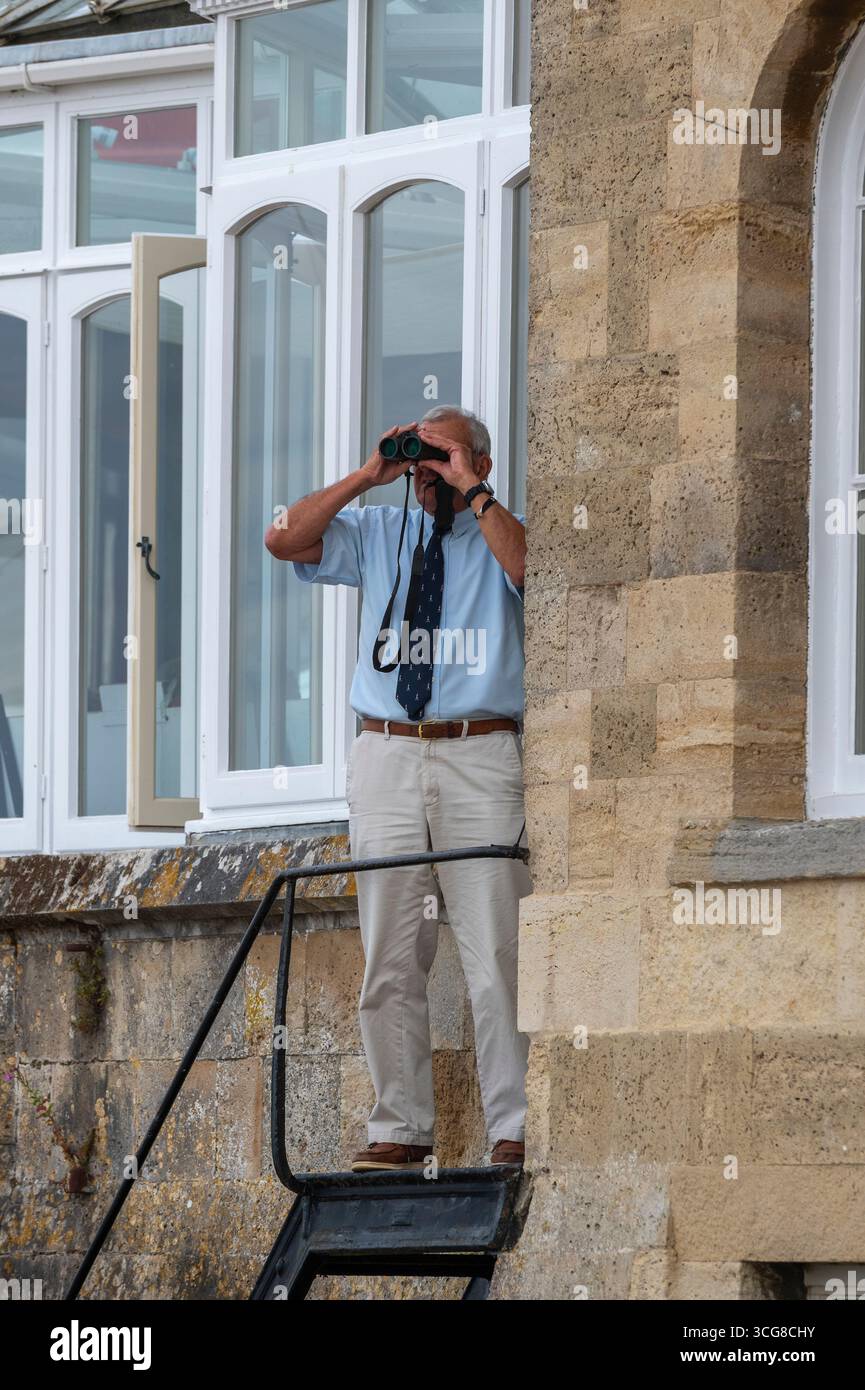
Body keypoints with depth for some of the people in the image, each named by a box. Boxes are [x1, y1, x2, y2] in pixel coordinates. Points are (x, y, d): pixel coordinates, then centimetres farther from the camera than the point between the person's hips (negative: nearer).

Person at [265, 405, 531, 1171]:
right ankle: (400, 1128, 7)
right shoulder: (377, 534, 16)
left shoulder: (501, 534, 7)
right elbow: (283, 539, 4)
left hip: (481, 761, -3)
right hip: (387, 759, 3)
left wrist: (472, 493, -11)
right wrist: (367, 477, 2)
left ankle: (516, 1129, -7)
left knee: (496, 953, -9)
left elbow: (531, 567, -16)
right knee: (391, 958, 3)